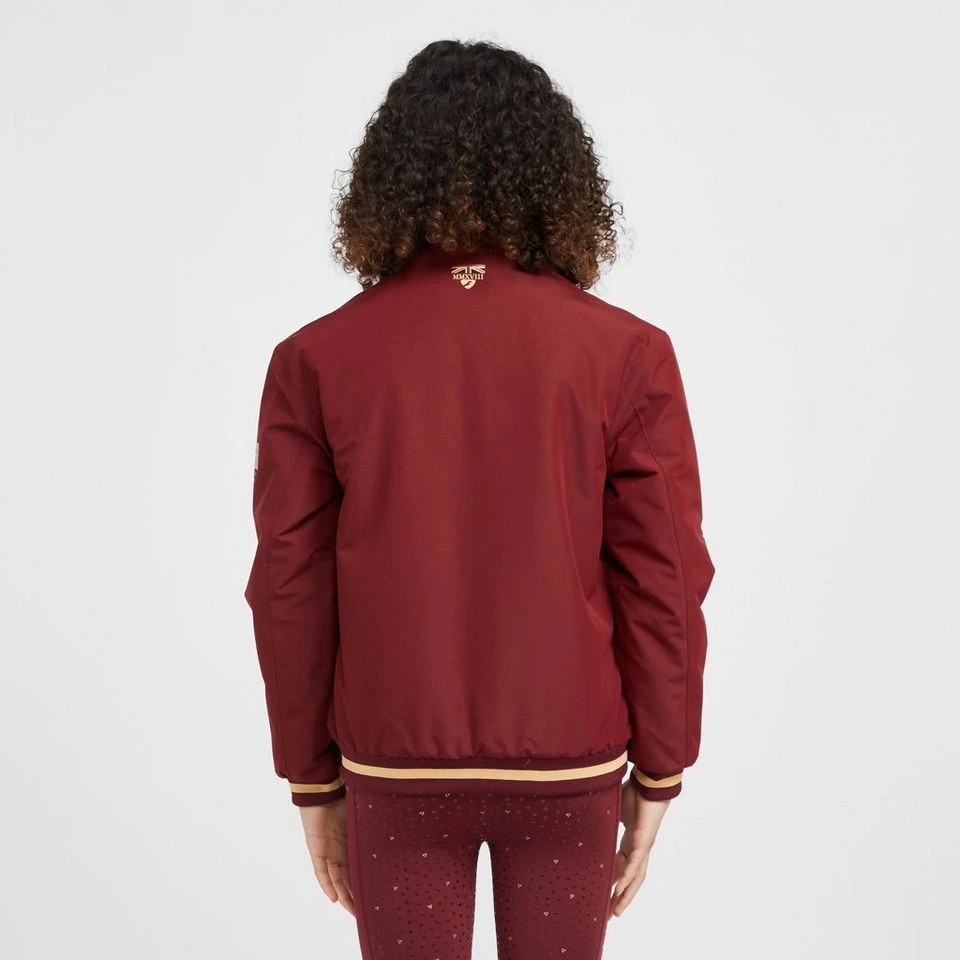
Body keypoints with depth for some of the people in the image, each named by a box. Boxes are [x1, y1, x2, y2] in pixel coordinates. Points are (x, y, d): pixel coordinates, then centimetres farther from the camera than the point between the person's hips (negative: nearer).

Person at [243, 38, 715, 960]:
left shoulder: (314, 360, -8)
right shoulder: (629, 353, -9)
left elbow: (290, 590, -4)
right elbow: (665, 587, -7)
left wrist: (313, 781, 8)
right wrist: (657, 777, 5)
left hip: (392, 765, 1)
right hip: (570, 765, 0)